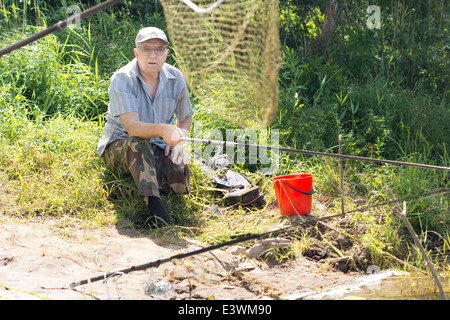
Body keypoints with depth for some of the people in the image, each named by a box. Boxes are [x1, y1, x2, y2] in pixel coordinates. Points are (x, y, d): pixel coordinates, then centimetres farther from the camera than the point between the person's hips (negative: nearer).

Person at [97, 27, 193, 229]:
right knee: (139, 144, -39)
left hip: (157, 150, 3)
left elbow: (186, 117, 15)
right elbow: (131, 127, -29)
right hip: (119, 146, -3)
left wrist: (178, 140, -7)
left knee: (180, 176, -28)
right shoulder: (122, 79, -17)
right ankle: (157, 211, -47)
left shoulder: (175, 78, -2)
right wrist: (162, 129, -49)